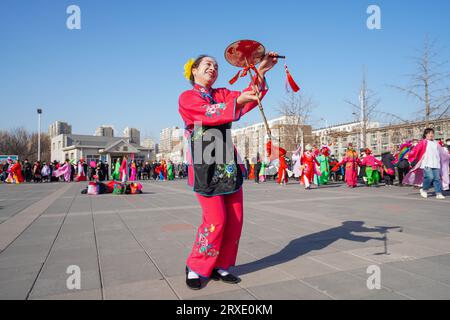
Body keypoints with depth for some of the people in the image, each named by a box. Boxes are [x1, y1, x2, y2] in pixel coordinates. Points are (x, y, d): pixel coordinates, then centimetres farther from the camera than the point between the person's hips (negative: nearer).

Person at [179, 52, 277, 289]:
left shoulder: (222, 93, 17)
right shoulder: (187, 97, 1)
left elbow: (247, 99, 1)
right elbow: (209, 114, -18)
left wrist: (260, 73, -13)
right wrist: (237, 101, -29)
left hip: (229, 164, 6)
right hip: (205, 166, -6)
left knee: (235, 220, 4)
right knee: (216, 220, -10)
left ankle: (220, 267, 21)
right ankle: (195, 268, 11)